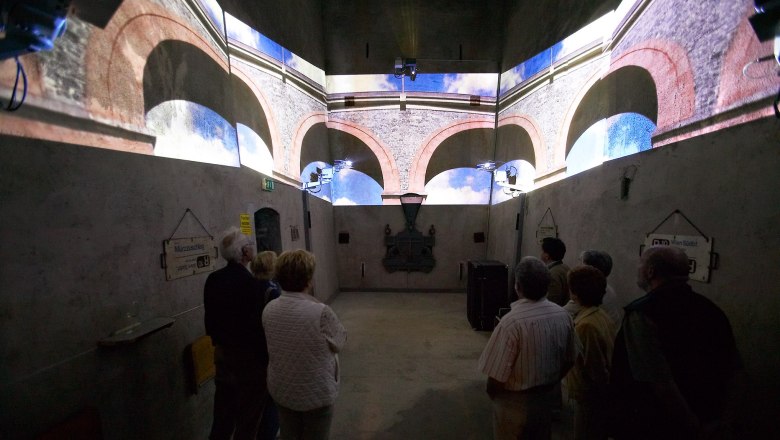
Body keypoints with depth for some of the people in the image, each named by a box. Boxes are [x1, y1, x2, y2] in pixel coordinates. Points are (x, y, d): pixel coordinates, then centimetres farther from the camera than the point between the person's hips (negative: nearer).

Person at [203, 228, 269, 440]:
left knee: (224, 405, 24)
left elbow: (209, 317, 7)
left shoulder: (212, 279, -3)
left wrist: (218, 341, 20)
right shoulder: (250, 282, -26)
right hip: (248, 354, -7)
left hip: (222, 351, 7)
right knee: (249, 411, 14)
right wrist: (266, 357, -10)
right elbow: (257, 324, -23)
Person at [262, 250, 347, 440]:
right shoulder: (321, 312, -31)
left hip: (281, 391, 5)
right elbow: (340, 342, -13)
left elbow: (277, 344, 1)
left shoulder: (268, 309, -13)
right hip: (316, 394, -4)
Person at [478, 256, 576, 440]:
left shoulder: (512, 322, -33)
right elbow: (569, 361, 2)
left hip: (514, 403, -5)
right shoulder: (563, 315, -12)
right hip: (546, 398, 5)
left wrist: (492, 394, -3)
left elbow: (497, 376, -25)